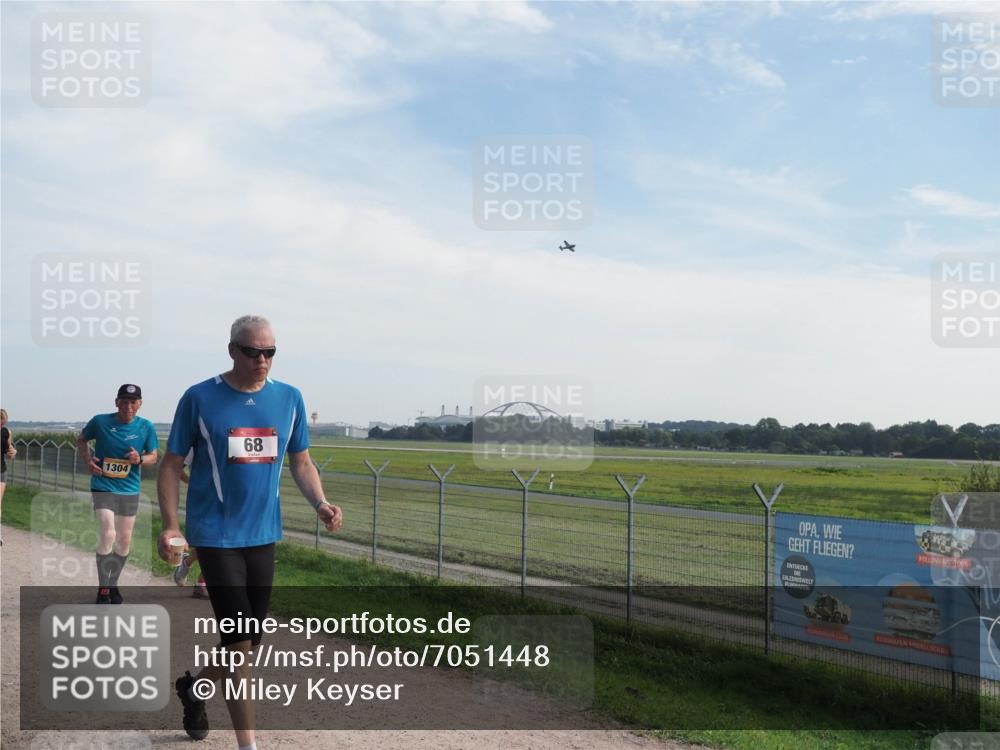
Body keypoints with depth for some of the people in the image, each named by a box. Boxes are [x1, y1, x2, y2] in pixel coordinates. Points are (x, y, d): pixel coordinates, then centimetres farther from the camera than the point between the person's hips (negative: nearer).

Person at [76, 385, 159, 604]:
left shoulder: (146, 427, -4)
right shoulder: (100, 422, -8)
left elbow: (153, 456, 4)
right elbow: (81, 440, 10)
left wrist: (140, 459, -18)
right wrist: (87, 460, -8)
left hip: (130, 490, 3)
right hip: (103, 487, -3)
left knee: (124, 541, 11)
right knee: (108, 535, -17)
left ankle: (113, 584, 31)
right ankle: (103, 590, -5)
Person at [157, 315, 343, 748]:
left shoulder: (289, 399, 3)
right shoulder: (200, 398, -7)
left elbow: (301, 462, 10)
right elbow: (172, 465, -2)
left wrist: (320, 504, -8)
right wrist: (170, 525, -13)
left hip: (263, 534, 5)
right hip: (215, 535, -4)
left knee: (249, 639, 14)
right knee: (240, 640, -7)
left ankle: (194, 686, 43)